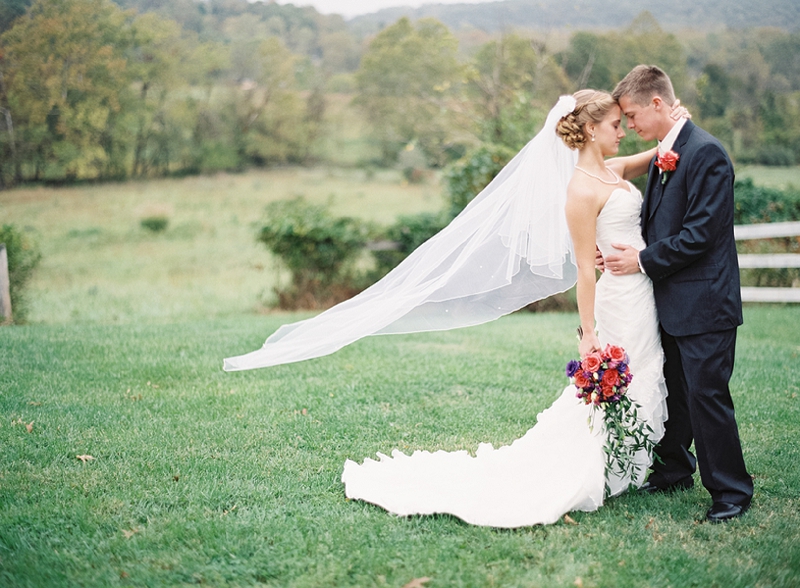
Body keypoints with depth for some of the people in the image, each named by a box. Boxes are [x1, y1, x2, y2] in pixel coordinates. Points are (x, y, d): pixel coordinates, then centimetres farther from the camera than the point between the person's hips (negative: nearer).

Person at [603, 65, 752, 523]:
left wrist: (645, 261, -14)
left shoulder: (706, 153, -16)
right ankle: (674, 470, 32)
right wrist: (632, 250, -2)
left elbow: (701, 233, -21)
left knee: (706, 394, -4)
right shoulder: (664, 156, 13)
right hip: (673, 301, 9)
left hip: (704, 303, -9)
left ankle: (732, 491, 10)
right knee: (674, 391, 18)